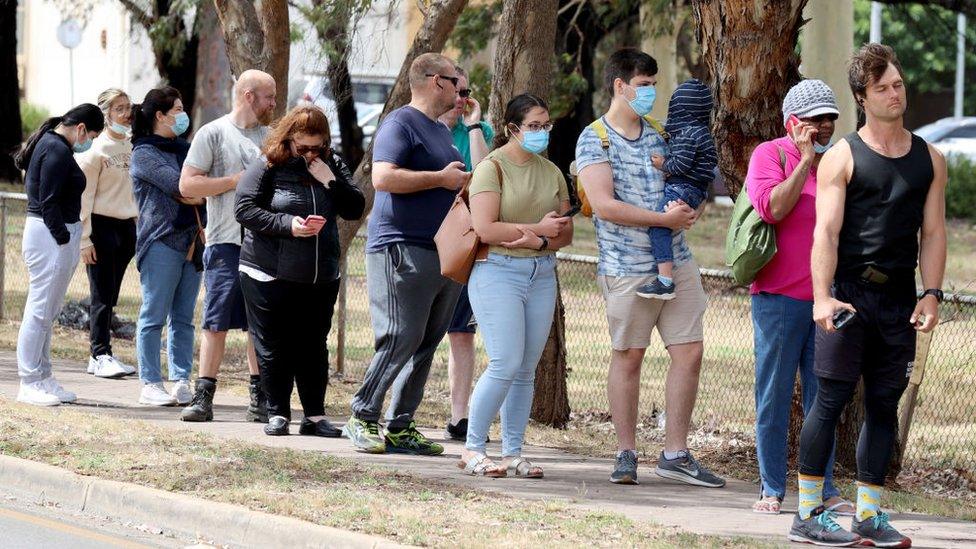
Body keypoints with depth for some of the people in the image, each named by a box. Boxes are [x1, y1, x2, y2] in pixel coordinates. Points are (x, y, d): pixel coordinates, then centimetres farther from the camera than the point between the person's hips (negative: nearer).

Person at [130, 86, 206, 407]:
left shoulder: (183, 149, 19)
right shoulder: (144, 153, -4)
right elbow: (179, 187, -15)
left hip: (192, 242, 7)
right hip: (161, 242, -7)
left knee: (183, 317, 6)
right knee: (154, 316, -3)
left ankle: (181, 381, 8)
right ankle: (150, 384, -1)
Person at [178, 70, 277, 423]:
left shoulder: (271, 137, 16)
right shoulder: (214, 134, 0)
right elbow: (187, 184, -6)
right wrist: (236, 180, -11)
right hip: (226, 243, -5)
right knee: (216, 322, -6)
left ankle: (259, 400, 10)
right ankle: (203, 397, -4)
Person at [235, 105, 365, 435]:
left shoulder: (332, 166, 6)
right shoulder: (268, 167, -6)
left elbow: (355, 210, 3)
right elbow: (244, 209, -11)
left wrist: (331, 182, -12)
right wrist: (287, 225, -20)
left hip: (320, 278, 3)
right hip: (270, 276, -3)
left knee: (314, 347, 7)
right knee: (273, 349, 2)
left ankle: (315, 415, 12)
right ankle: (277, 414, 11)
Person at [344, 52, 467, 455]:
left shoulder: (441, 132, 23)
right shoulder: (400, 124, -7)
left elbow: (461, 180, 36)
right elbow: (383, 177, -20)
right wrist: (440, 179, -15)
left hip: (444, 253, 9)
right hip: (402, 250, -9)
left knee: (425, 345, 7)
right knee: (400, 339, -11)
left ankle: (400, 427, 10)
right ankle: (363, 418, -1)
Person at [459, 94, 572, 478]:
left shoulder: (550, 172, 14)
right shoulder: (492, 168, -5)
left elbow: (565, 233, 11)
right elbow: (485, 229, -15)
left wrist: (537, 242, -10)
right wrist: (538, 228, -9)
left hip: (542, 275, 6)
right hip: (498, 272, -6)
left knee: (526, 370, 4)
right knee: (505, 365, -14)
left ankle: (512, 454, 9)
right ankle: (472, 449, -4)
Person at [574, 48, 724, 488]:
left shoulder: (658, 135, 13)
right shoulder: (595, 140, -7)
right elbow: (604, 204, -17)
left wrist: (688, 208, -3)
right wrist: (665, 218, -17)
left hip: (676, 262, 6)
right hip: (627, 266, -6)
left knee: (689, 353, 1)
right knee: (628, 356, 3)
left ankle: (675, 454, 8)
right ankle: (626, 454, 12)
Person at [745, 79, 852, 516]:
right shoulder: (770, 155, -1)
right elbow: (772, 208, -18)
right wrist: (806, 160, -15)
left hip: (827, 298, 4)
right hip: (779, 296, -4)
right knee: (774, 396, 0)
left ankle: (823, 487, 11)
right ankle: (771, 489, 6)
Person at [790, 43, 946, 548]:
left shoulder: (928, 159, 12)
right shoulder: (843, 157, -1)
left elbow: (932, 233, 13)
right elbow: (826, 232, -7)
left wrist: (931, 293, -1)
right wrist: (822, 296, -19)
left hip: (899, 299, 4)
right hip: (848, 294, -4)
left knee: (884, 403, 6)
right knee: (832, 397, -6)